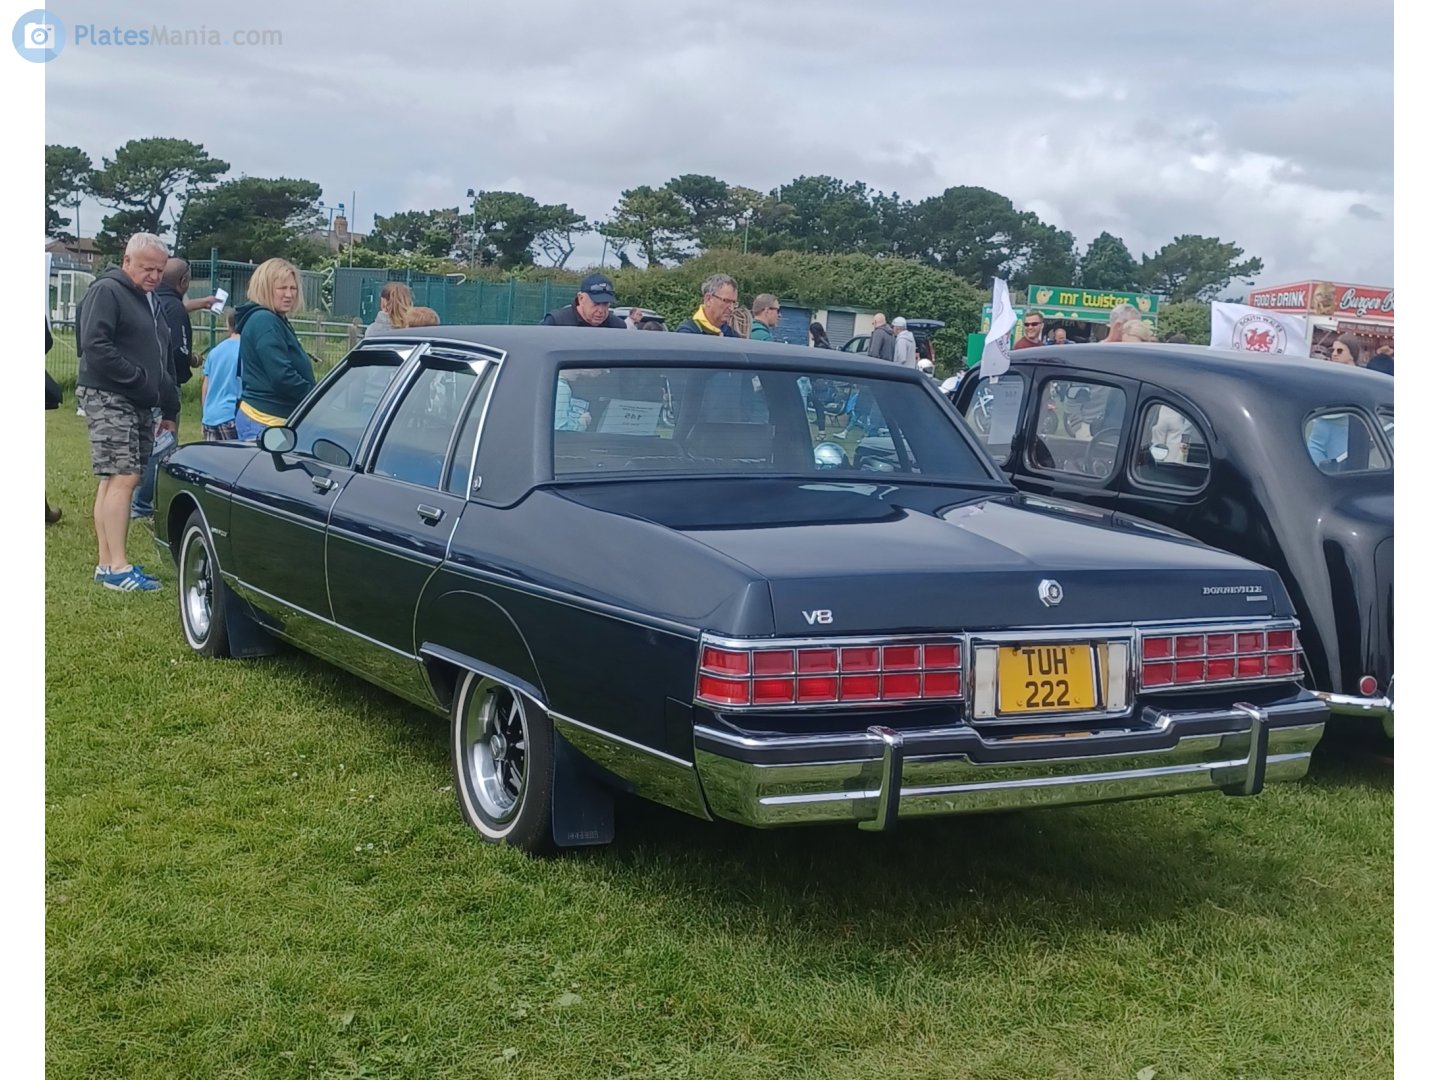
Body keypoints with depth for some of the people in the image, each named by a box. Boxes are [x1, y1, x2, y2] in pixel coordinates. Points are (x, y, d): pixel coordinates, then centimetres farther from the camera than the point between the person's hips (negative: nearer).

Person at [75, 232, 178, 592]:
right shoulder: (106, 292, -8)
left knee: (114, 480, 8)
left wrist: (169, 409, 21)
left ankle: (106, 563, 10)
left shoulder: (149, 300, 21)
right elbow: (95, 347, -19)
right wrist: (142, 380, -19)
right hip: (108, 399, -9)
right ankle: (117, 567, -15)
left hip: (139, 404, 9)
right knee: (122, 478, -14)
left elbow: (161, 358, 26)